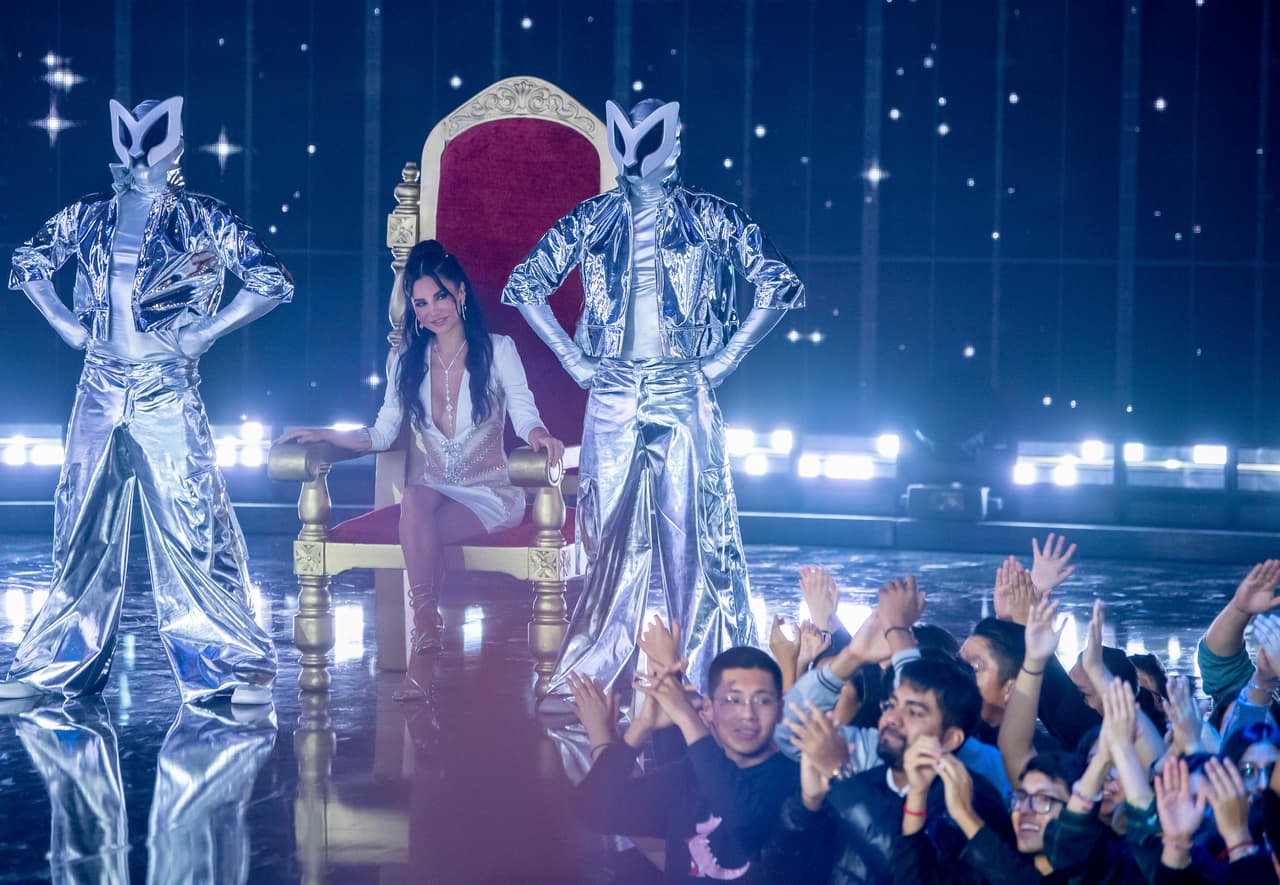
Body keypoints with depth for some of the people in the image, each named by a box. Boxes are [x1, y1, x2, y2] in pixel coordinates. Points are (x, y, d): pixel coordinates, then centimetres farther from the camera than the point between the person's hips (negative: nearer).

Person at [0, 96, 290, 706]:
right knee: (83, 531, 10)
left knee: (192, 530, -6)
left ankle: (237, 667, 0)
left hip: (167, 396, -4)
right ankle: (55, 665, 20)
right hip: (99, 393, 4)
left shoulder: (203, 220, -2)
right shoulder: (89, 216, 8)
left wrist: (204, 333, -7)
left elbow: (274, 283, -4)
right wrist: (66, 325, 9)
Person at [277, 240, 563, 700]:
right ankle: (427, 627, -34)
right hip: (431, 488, 3)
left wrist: (538, 434, -31)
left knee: (418, 521, -34)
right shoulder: (406, 361, 12)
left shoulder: (497, 350, 2)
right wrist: (323, 434, -6)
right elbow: (381, 434, 9)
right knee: (415, 501, -36)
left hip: (489, 495, -3)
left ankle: (423, 629, -26)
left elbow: (525, 415, -7)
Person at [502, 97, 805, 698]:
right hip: (611, 397, 2)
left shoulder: (710, 219, 1)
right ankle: (591, 675, 12)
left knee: (693, 533, -2)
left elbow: (779, 286, -2)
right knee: (610, 534, 5)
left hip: (683, 395, -2)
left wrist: (724, 359, -6)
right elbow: (524, 285, 12)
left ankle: (706, 676, 4)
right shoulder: (591, 220, 7)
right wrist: (572, 358, 4)